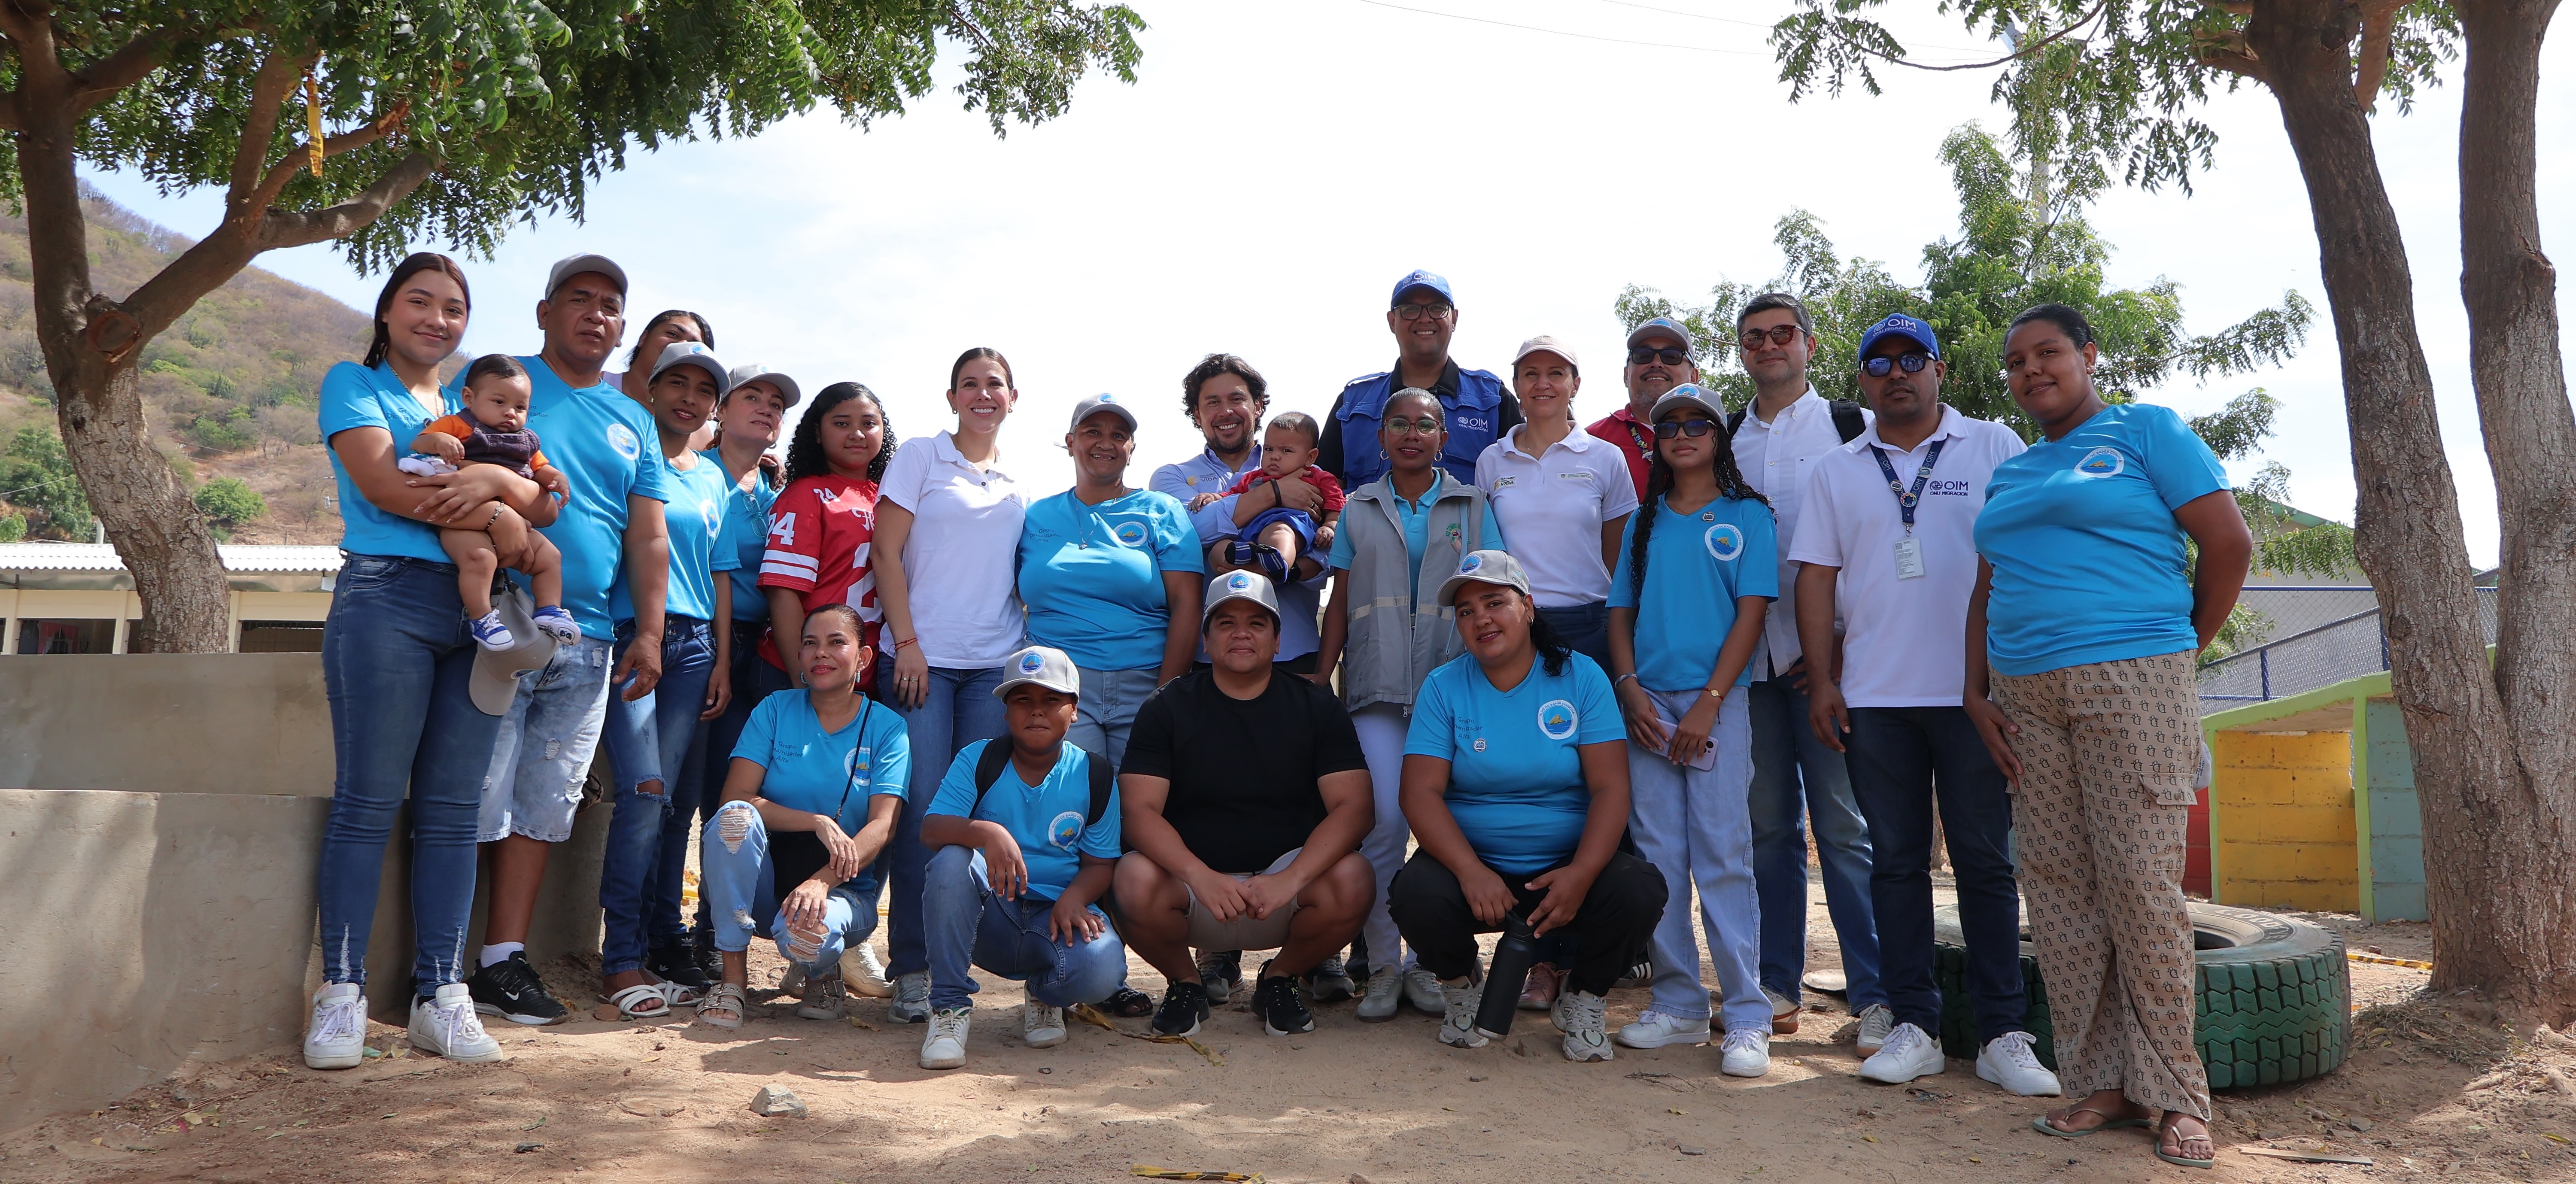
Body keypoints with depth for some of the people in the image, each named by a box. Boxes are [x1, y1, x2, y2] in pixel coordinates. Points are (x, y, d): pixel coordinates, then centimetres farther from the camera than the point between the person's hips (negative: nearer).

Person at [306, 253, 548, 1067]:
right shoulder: (355, 383, 10)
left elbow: (545, 507, 12)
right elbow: (382, 484, -8)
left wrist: (496, 479, -9)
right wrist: (495, 517, -6)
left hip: (477, 612, 5)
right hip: (387, 599, -5)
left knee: (453, 809, 3)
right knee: (368, 802, -7)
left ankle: (441, 996, 5)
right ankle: (342, 993, -1)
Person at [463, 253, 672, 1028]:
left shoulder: (633, 422, 19)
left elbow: (647, 537, 16)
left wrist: (648, 632, 7)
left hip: (587, 643, 5)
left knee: (547, 805, 6)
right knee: (476, 801, -7)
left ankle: (504, 962, 12)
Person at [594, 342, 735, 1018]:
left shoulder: (714, 478, 18)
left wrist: (723, 659, 12)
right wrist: (643, 634, -11)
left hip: (693, 644, 4)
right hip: (627, 634, -4)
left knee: (670, 798, 2)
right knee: (644, 792, -13)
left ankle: (662, 945, 10)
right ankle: (621, 961, -7)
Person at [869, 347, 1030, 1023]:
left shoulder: (1019, 484, 17)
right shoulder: (920, 458, 6)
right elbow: (885, 551, -1)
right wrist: (906, 642, -8)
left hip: (997, 664, 4)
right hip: (922, 658, -3)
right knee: (922, 809, -7)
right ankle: (912, 969, -1)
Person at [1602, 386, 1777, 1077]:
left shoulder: (1746, 515, 4)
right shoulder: (1645, 522, 16)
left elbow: (1752, 613, -3)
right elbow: (1621, 612, 14)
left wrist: (1708, 703, -12)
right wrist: (1630, 689, -3)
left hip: (1716, 701, -4)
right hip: (1646, 703, 4)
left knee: (1723, 854, -8)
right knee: (1658, 855, 4)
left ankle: (1747, 1018, -4)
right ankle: (1678, 1005, 12)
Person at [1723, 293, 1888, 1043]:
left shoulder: (1853, 428, 5)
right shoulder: (1726, 438, 15)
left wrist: (1838, 645, -8)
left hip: (1826, 660, -3)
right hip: (1748, 656, 4)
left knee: (1846, 826, -5)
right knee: (1770, 825, 7)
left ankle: (1876, 994, 1)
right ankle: (1778, 985, 15)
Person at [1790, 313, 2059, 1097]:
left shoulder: (1994, 448, 5)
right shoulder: (1834, 472, 12)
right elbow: (1817, 578, 9)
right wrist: (1822, 680, 1)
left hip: (1973, 691, -2)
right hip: (1873, 698, 2)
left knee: (1986, 861, 1)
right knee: (1897, 861, 6)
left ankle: (2003, 1034, 8)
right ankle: (1913, 1027, 13)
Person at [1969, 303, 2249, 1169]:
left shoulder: (2146, 431, 4)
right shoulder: (2009, 475, 21)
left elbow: (2229, 544, -2)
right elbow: (1988, 592, 20)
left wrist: (2183, 650, 2)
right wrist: (1977, 693, 9)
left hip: (2130, 683, -6)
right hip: (2027, 699, 6)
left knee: (2142, 884, -8)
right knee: (2059, 890, 3)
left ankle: (2175, 1094, 1)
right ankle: (2101, 1082, 10)